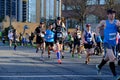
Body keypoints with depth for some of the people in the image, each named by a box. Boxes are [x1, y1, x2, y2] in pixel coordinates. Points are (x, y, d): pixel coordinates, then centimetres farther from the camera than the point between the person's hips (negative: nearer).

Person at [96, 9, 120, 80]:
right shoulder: (104, 22, 1)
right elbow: (98, 27, 17)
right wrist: (97, 33, 0)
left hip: (113, 43, 4)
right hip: (107, 42, -4)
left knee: (107, 58, 20)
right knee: (112, 59, -19)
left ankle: (99, 66, 47)